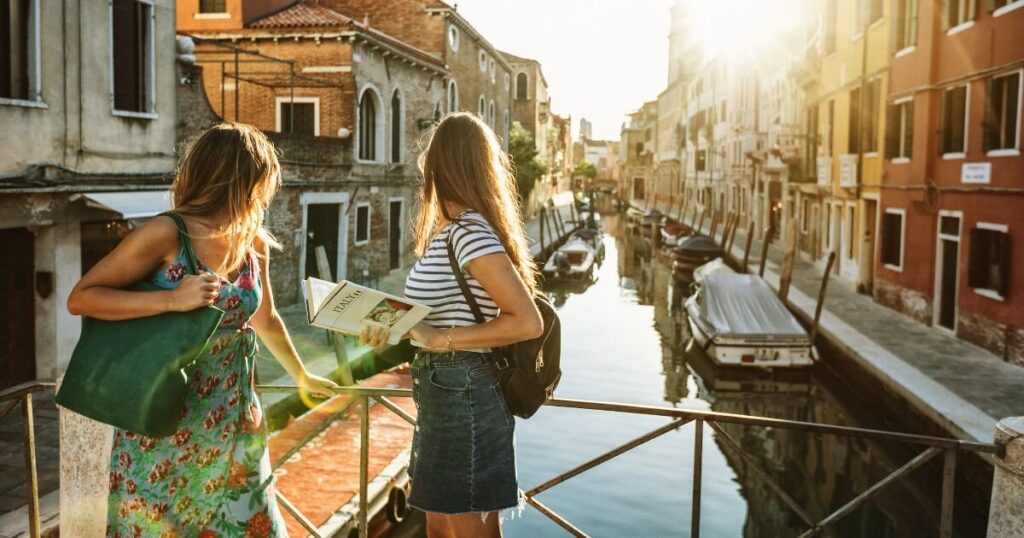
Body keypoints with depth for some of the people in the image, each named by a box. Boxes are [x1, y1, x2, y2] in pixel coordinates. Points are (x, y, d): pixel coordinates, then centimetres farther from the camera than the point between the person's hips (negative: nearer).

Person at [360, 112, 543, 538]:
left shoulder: (470, 233, -20)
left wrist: (442, 340, -23)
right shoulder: (452, 229, 9)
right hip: (447, 391, 9)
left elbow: (528, 322, -25)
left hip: (462, 394, -9)